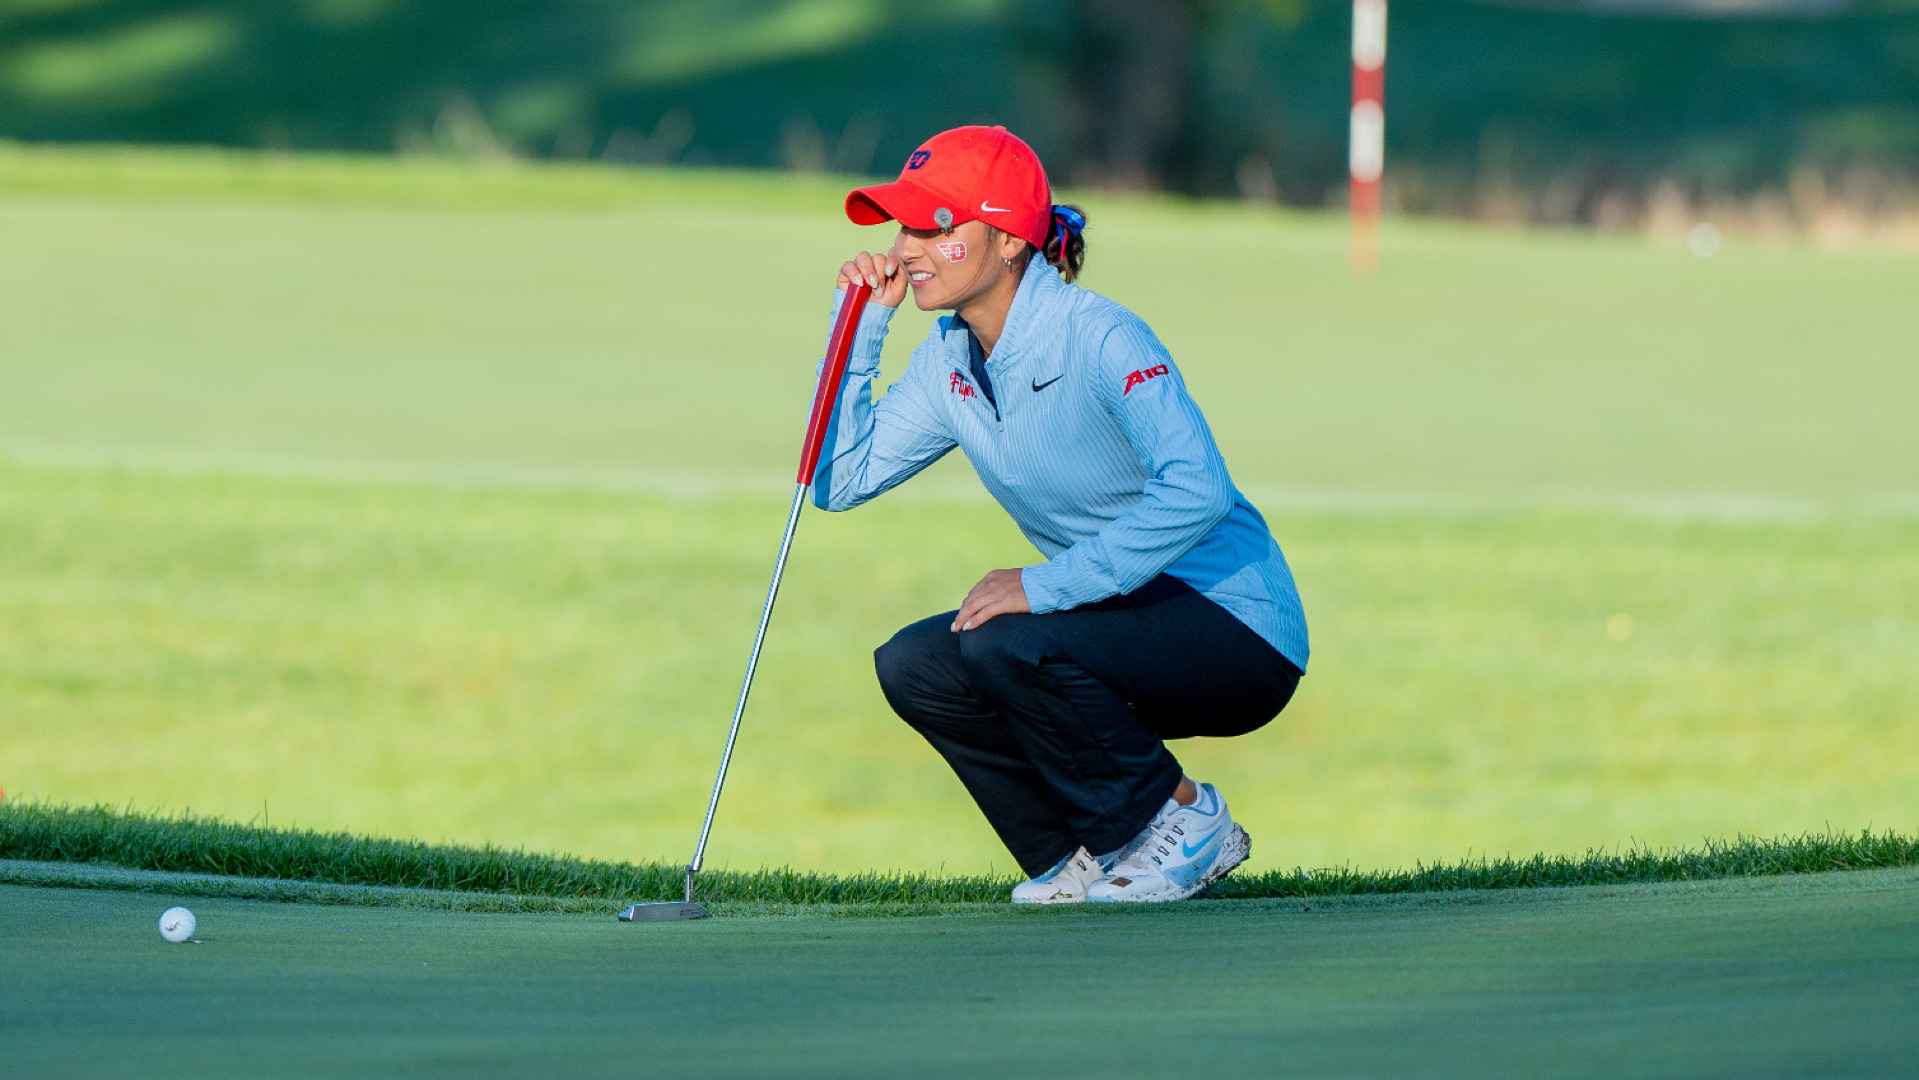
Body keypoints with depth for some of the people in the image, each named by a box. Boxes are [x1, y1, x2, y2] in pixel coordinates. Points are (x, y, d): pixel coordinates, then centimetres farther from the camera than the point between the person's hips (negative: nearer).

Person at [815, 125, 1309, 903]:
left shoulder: (1097, 339, -20)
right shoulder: (950, 359, 4)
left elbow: (1197, 492, -33)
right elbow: (842, 481, 4)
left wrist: (1046, 585, -33)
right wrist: (860, 328, -2)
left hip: (1240, 635, -8)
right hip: (1132, 620, 8)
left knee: (1006, 644, -28)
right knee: (914, 667, -5)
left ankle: (1180, 818, -7)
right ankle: (1091, 854, 9)